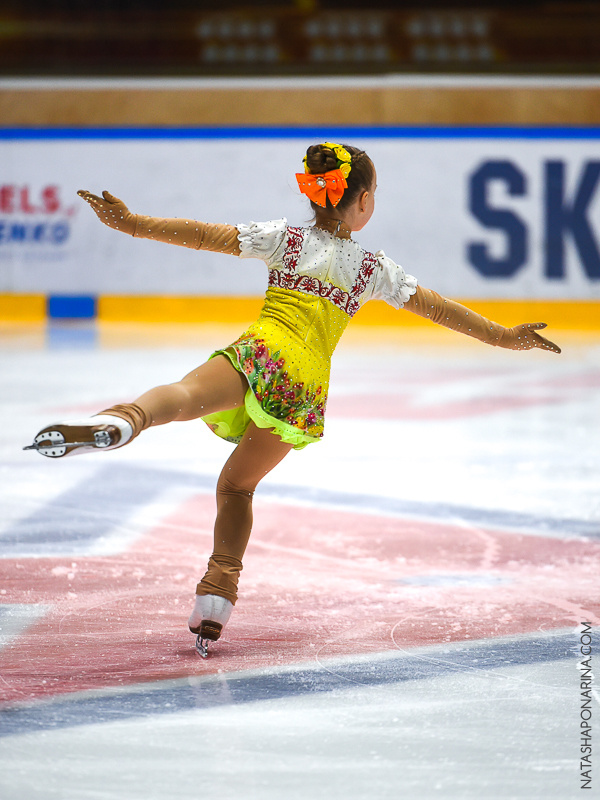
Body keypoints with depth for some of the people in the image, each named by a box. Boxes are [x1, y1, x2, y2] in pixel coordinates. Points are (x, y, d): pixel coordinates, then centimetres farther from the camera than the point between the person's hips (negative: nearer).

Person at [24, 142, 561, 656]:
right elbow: (435, 306, 23)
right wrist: (503, 336, 32)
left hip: (263, 352, -3)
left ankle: (125, 420, -69)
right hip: (309, 386, 3)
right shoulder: (373, 268, 19)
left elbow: (205, 235, 6)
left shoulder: (287, 240, 15)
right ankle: (218, 595, 9)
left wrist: (131, 223, 6)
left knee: (186, 394, -33)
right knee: (237, 484, 20)